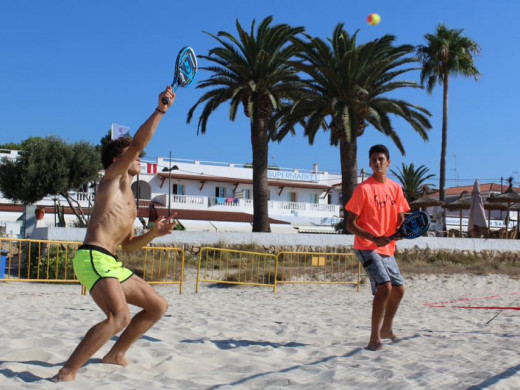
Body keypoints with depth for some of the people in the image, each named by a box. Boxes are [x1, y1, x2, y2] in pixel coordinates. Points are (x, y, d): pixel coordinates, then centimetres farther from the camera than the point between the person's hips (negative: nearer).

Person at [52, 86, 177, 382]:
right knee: (120, 317, -29)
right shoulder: (113, 178, 4)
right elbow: (138, 143, -11)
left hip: (112, 265, 9)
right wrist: (161, 110, -7)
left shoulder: (128, 198, 27)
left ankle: (116, 354, 23)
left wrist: (154, 233, 13)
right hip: (94, 258, -9)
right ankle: (67, 374, -24)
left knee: (158, 306, 14)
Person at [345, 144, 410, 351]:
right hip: (367, 247, -7)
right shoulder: (363, 189, -10)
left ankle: (386, 329, 39)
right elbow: (350, 224, -12)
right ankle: (374, 338, -11)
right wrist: (373, 238, -25)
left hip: (387, 248, 7)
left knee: (398, 290, 15)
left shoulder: (395, 188, 7)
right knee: (384, 287, -21)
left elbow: (400, 219, 15)